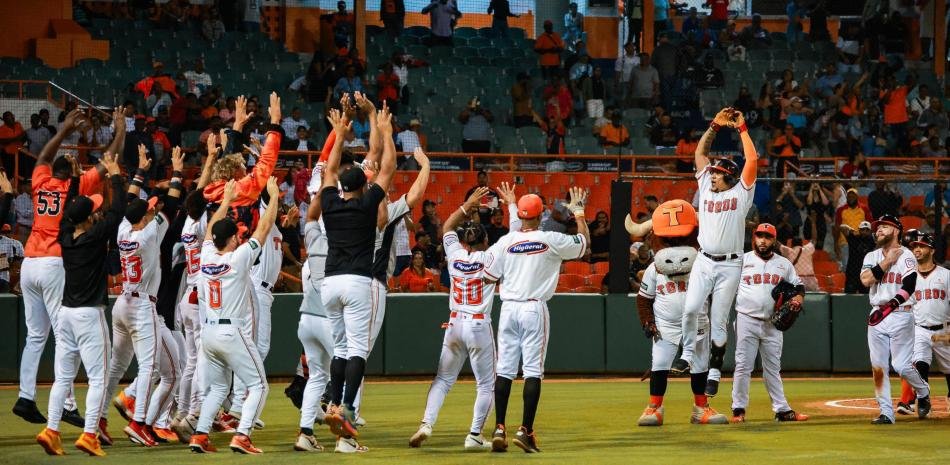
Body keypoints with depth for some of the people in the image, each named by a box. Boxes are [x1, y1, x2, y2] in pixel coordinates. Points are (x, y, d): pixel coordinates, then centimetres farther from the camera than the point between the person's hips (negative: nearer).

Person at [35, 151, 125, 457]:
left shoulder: (65, 236, 4)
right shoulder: (96, 236, -13)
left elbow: (68, 209, 23)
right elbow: (118, 209, -9)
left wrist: (75, 177, 26)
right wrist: (115, 175, 1)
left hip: (66, 313, 7)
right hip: (89, 314, -7)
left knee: (64, 376, 10)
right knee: (98, 376, -2)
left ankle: (51, 430, 2)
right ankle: (89, 434, -10)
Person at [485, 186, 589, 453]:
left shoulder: (505, 242, 0)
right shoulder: (551, 240, -5)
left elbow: (490, 278, 3)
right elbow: (584, 241, 9)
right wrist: (579, 212, 21)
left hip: (508, 308, 2)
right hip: (534, 309, -2)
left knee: (504, 370, 4)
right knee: (533, 371, -1)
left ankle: (499, 429, 0)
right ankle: (526, 431, -7)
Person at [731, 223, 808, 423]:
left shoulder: (784, 264, 12)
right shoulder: (742, 260, 4)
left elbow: (798, 285, 18)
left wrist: (799, 297, -5)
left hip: (772, 324, 3)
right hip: (746, 321, -3)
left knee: (773, 368, 7)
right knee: (743, 367, -4)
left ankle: (782, 410, 8)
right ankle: (739, 409, 0)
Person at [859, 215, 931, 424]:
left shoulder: (906, 256, -5)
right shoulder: (872, 256, 12)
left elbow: (908, 287, -16)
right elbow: (866, 280, -5)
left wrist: (890, 306, -23)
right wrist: (888, 261, -6)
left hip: (900, 315, -5)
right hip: (877, 316, 5)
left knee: (901, 365, -9)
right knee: (878, 367, -1)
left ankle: (923, 393, 19)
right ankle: (886, 413, 3)